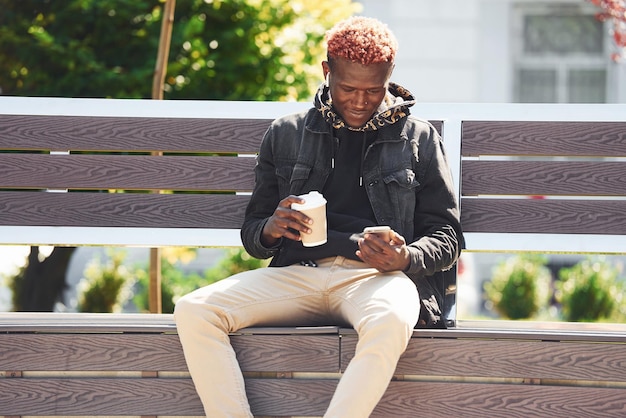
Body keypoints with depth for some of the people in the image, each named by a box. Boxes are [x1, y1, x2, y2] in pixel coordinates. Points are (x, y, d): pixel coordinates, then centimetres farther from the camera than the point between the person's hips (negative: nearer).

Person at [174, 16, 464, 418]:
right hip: (298, 275, 3)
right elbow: (252, 235, 20)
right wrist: (271, 230, -7)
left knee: (391, 323, -41)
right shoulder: (286, 134, 18)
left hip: (376, 277, -3)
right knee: (193, 311, -24)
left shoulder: (419, 138, 14)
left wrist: (406, 259, -11)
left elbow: (446, 237, 12)